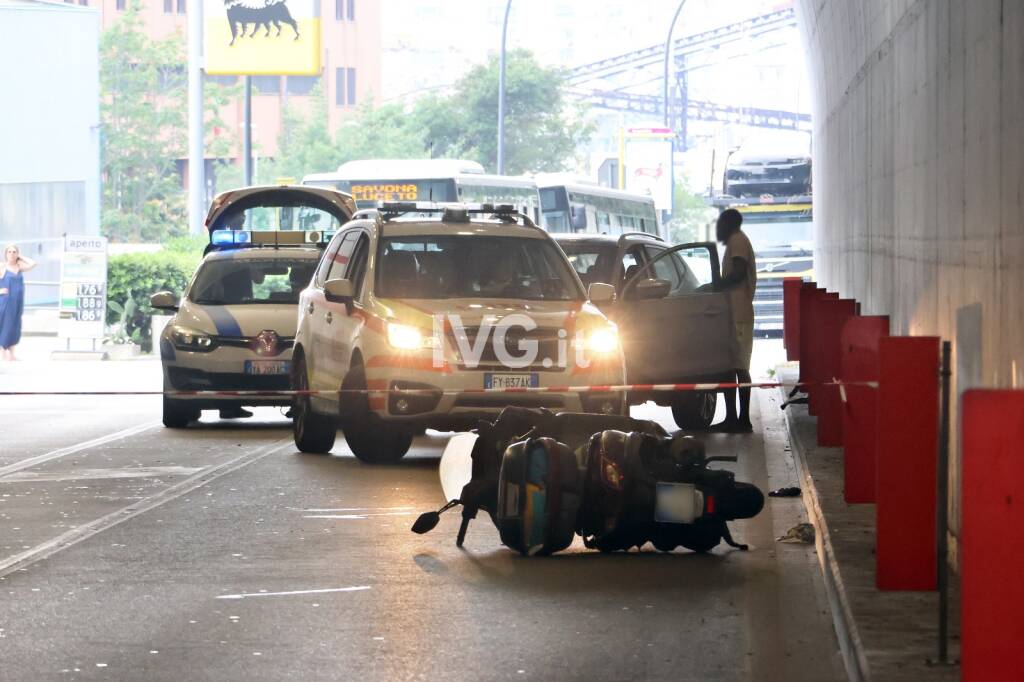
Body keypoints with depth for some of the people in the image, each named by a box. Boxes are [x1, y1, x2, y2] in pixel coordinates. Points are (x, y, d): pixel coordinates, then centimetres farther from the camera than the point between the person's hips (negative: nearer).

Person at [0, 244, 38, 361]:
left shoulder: (19, 267, 9)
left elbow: (33, 264, -3)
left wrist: (21, 257, 3)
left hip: (17, 303, 5)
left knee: (15, 327, 8)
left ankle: (11, 354, 14)